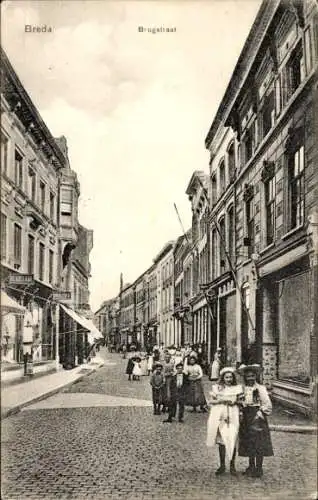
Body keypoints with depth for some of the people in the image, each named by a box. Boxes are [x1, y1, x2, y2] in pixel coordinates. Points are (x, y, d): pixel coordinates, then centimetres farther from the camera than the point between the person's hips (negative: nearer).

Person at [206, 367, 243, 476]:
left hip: (233, 416, 0)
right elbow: (210, 401, 4)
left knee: (232, 441, -5)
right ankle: (222, 465, 13)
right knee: (221, 440, 2)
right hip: (219, 416, 0)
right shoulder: (216, 387, 6)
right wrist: (220, 401, -10)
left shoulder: (237, 388, 7)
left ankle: (232, 465, 8)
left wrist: (234, 402, -8)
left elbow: (240, 401, 11)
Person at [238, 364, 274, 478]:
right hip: (246, 418, 4)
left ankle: (258, 468, 8)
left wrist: (260, 414, -13)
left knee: (259, 443, -2)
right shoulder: (242, 389, 6)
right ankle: (251, 466, 24)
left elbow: (267, 404, -8)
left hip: (257, 417, -4)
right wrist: (241, 414, 0)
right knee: (248, 443, 11)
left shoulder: (260, 388, -6)